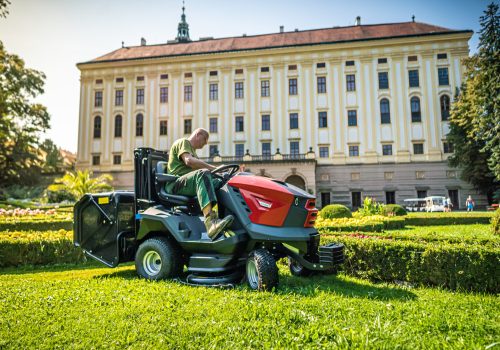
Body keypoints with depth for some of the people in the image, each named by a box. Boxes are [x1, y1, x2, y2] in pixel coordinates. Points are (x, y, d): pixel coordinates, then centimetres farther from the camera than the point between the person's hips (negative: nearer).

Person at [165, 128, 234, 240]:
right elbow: (189, 160, -15)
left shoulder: (192, 151, 34)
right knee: (203, 173, -35)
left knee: (219, 182, -6)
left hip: (190, 185, 9)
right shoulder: (183, 142, 5)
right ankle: (211, 222, -55)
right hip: (176, 184, -9)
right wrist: (213, 168, -19)